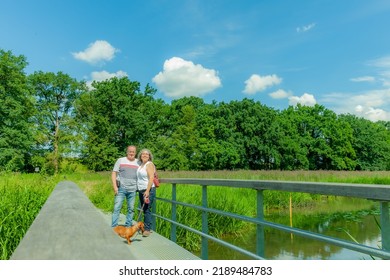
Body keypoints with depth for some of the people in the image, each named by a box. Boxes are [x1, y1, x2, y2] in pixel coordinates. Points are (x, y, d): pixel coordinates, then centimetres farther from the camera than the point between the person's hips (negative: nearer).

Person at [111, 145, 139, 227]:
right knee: (117, 208, -4)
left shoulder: (138, 162, 8)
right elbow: (114, 173, 1)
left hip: (132, 190, 2)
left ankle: (128, 226, 21)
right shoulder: (120, 160, 4)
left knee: (131, 209, 8)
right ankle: (113, 227, 3)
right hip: (121, 189, -2)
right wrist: (115, 187, -8)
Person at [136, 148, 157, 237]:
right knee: (143, 210, 11)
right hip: (141, 190, 8)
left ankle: (147, 229, -2)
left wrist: (147, 191, -23)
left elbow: (151, 178, -17)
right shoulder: (140, 165, 15)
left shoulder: (149, 164, -8)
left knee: (147, 210, -8)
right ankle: (144, 227, 19)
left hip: (148, 190, -8)